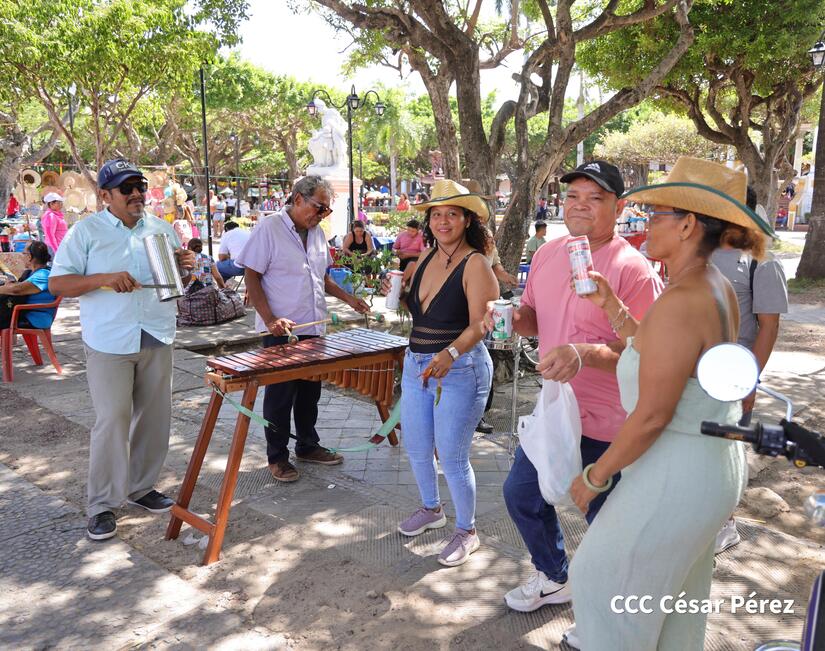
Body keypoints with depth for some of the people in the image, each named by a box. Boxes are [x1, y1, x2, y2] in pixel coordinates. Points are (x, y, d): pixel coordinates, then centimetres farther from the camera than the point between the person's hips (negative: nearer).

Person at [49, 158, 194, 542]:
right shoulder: (86, 231, -3)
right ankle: (103, 505, 9)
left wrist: (186, 265, -6)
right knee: (112, 421, -3)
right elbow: (57, 283, -7)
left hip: (157, 339, 5)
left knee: (155, 417, 11)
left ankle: (141, 487, 27)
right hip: (109, 342, -4)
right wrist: (104, 279, -23)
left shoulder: (161, 229, 10)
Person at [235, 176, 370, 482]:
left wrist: (348, 298, 8)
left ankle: (308, 446, 30)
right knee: (280, 394, 3)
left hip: (312, 330, 7)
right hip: (280, 332, -7)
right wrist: (270, 319, -22)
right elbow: (251, 277, -13)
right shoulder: (268, 229, -11)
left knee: (310, 391, 15)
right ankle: (277, 457, 16)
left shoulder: (317, 233, 11)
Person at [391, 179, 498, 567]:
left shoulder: (475, 264, -14)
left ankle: (466, 531, 21)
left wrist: (449, 353, -37)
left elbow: (480, 323, -21)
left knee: (451, 457, -1)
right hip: (415, 363, 8)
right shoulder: (425, 259, 8)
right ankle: (431, 510, 42)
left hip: (461, 370, -7)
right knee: (416, 449, 17)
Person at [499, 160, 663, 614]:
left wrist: (585, 354, -37)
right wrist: (515, 318, -8)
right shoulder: (548, 253, 3)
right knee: (521, 494, 19)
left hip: (607, 427, -7)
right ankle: (553, 579, 46)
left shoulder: (632, 268, -19)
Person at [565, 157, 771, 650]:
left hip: (676, 474, -9)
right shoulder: (718, 288, 1)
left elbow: (651, 416, -26)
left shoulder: (679, 304, -28)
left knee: (603, 577, 12)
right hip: (715, 463, 9)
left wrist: (594, 477, -15)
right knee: (677, 592, 27)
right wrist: (611, 306, 7)